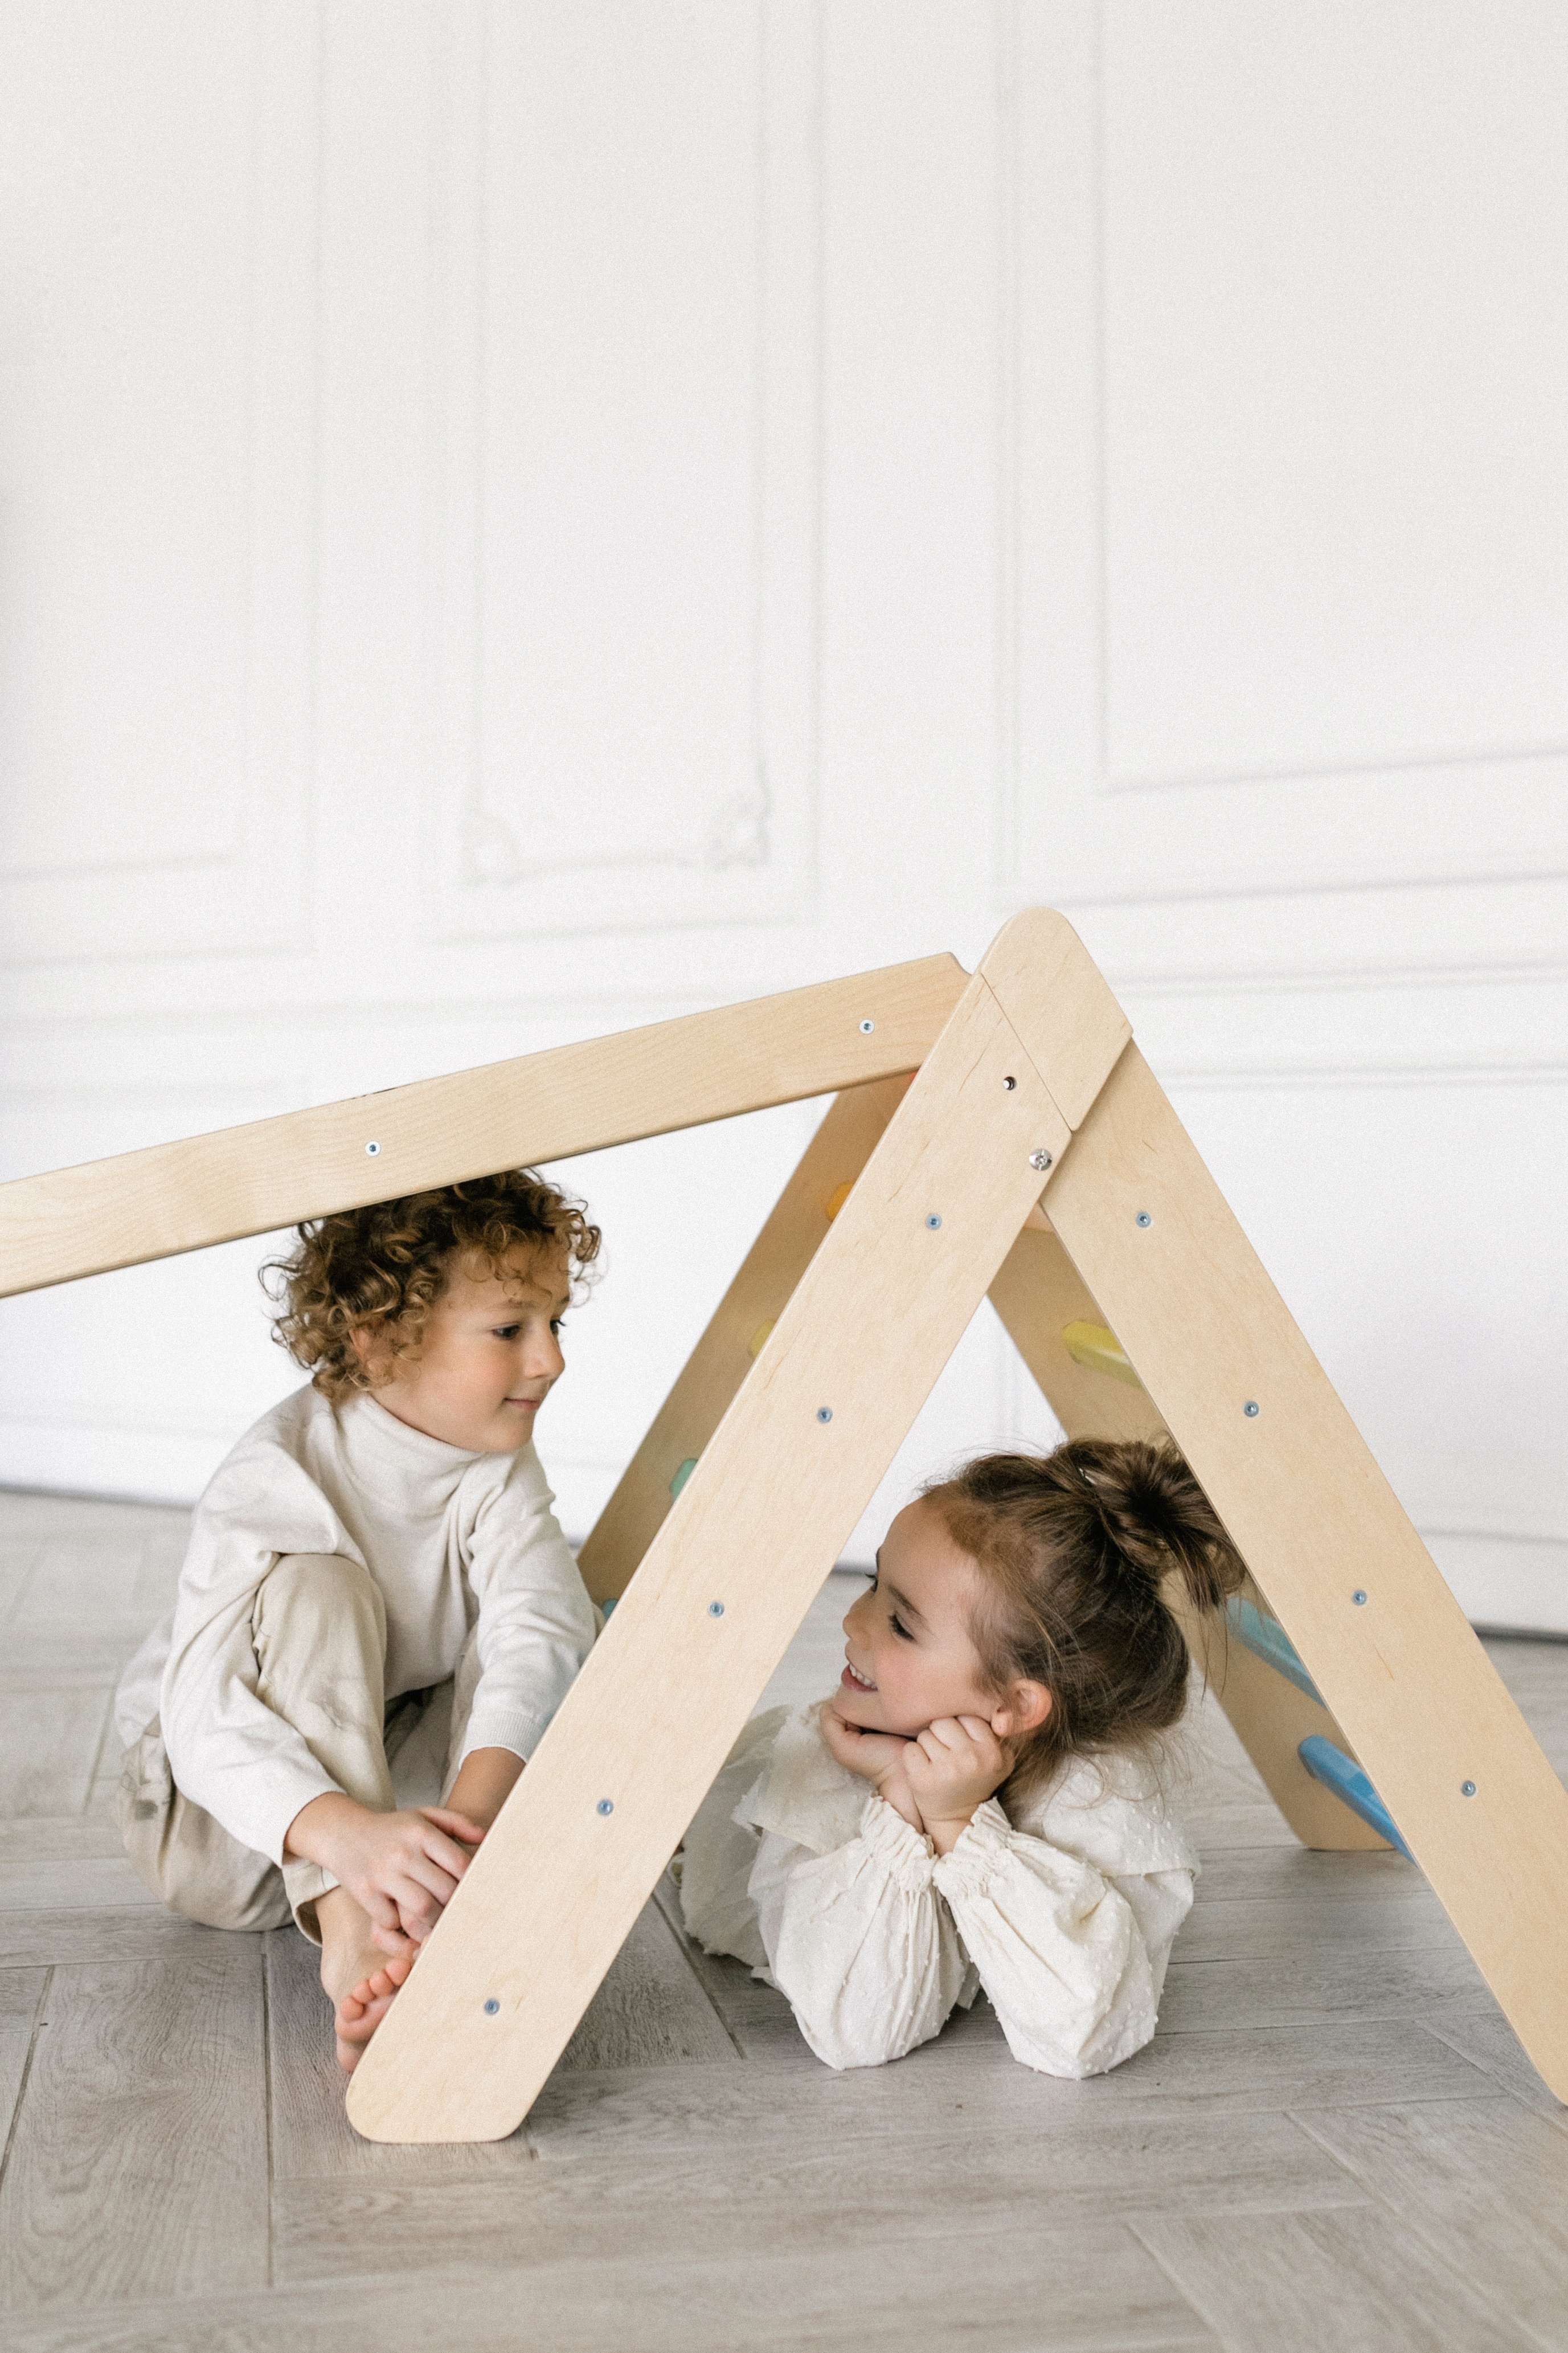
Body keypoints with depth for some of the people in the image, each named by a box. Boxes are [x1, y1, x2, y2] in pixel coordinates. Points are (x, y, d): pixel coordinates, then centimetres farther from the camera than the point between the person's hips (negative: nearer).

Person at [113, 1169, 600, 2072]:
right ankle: (350, 1931, -47)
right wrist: (349, 1833, -57)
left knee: (551, 1610, -20)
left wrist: (473, 1807, -50)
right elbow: (201, 1712, -38)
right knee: (315, 1586, -33)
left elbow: (542, 1629, -30)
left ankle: (443, 1914, -32)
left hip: (403, 1772, 5)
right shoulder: (277, 1478, -28)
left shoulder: (498, 1471, -12)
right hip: (218, 1806, -4)